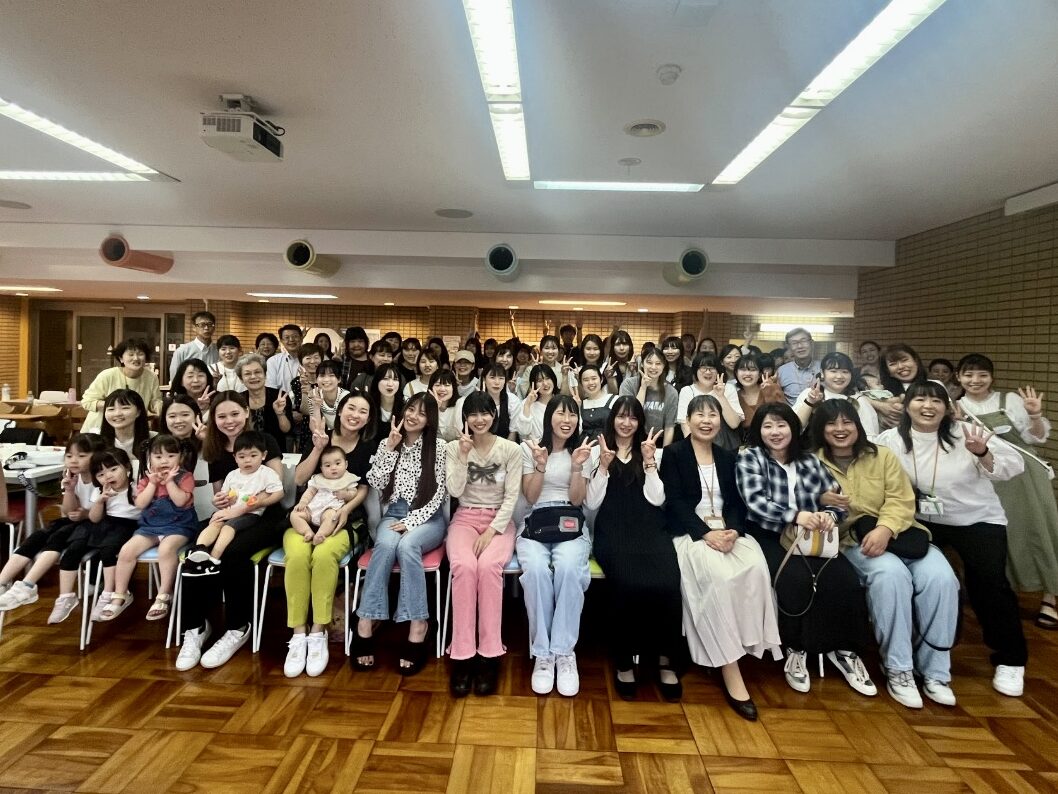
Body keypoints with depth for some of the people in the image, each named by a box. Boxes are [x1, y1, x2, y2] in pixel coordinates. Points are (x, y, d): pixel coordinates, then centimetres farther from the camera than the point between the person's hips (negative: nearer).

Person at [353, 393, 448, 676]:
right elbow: (376, 483, -2)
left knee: (407, 545, -35)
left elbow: (438, 494, -4)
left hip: (427, 518, -2)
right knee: (386, 544, -33)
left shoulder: (438, 446, 1)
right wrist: (391, 447, -8)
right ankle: (366, 622, -31)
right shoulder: (387, 443, 11)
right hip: (393, 514, 2)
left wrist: (411, 521, -14)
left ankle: (417, 627, -31)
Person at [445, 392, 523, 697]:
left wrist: (492, 530, -14)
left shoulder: (511, 450, 0)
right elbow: (455, 491, -6)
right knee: (464, 567, -30)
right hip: (465, 519, 1)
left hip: (499, 521, -1)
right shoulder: (454, 448, 4)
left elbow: (511, 496, -4)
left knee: (488, 566, -31)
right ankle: (462, 655, -22)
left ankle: (489, 654, -21)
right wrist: (464, 455, -15)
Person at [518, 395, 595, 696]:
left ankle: (564, 653, -21)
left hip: (571, 526, 1)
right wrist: (541, 465, -14)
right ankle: (542, 654, -19)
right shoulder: (529, 448, 6)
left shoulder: (582, 451, 9)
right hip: (534, 525, 0)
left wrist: (577, 466, -13)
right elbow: (530, 498, 1)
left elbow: (576, 500, 1)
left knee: (567, 568, -34)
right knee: (536, 569, -34)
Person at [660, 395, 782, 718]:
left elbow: (737, 501, 10)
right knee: (718, 574, -32)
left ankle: (744, 645, -17)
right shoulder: (673, 454, 3)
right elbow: (674, 502, -6)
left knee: (755, 568, -28)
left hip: (728, 530, 4)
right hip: (690, 532, -4)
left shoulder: (728, 457, 18)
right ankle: (730, 670, -26)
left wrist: (733, 530, -12)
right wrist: (705, 533, -19)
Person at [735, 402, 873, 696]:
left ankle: (843, 649, 2)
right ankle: (795, 649, -8)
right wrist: (796, 515, -24)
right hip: (768, 537, -4)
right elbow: (755, 502, -12)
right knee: (796, 579, -30)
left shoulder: (810, 460, 14)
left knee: (845, 580, -20)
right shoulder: (749, 457, 1)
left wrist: (830, 514, -12)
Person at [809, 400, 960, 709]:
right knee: (890, 573, -33)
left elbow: (902, 501, -2)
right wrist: (826, 507, -27)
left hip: (896, 533, 4)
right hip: (849, 541, -3)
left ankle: (934, 669, -7)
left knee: (940, 576, -22)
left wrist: (885, 529, -20)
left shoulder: (882, 456, 8)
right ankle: (897, 667, -18)